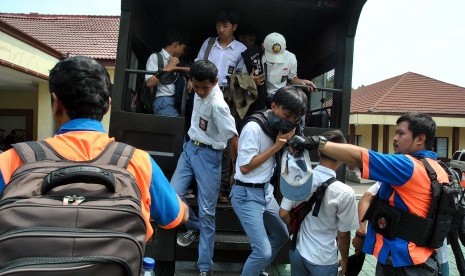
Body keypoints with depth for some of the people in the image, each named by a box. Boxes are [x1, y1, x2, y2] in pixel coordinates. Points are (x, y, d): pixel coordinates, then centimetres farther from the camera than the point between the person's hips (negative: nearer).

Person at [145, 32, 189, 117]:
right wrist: (167, 68, -7)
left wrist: (177, 68, 3)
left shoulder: (175, 60, 24)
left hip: (178, 101, 6)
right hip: (164, 101, -6)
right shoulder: (155, 57, 4)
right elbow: (149, 83, -10)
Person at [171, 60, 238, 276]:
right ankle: (194, 227, 27)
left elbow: (232, 137, -22)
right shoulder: (200, 90, -4)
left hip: (208, 155, -7)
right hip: (189, 148, 7)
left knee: (206, 213, -2)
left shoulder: (217, 104, -26)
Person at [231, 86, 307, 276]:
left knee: (281, 236, 22)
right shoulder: (254, 128, -21)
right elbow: (245, 167, -21)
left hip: (266, 191, 9)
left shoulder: (278, 125, 3)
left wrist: (289, 137, -10)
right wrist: (276, 146, -20)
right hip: (247, 194, -9)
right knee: (263, 251, -12)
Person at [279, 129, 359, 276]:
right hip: (323, 260, -3)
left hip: (297, 251, 4)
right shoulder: (345, 193, -22)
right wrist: (344, 260, 7)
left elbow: (284, 214, -6)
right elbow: (343, 234, -11)